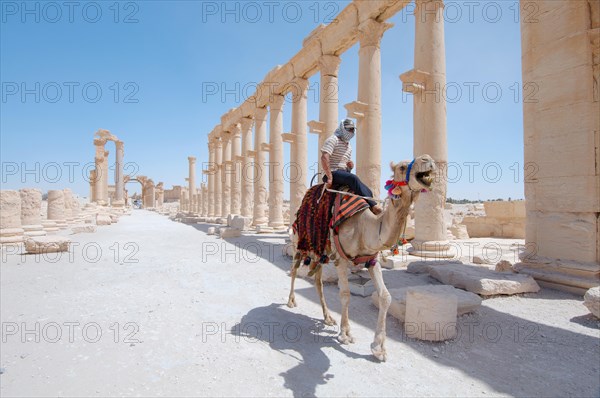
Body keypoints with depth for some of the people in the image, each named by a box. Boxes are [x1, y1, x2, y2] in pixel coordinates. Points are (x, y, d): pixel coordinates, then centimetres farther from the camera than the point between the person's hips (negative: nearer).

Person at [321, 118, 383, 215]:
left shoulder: (349, 146, 23)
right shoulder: (333, 140, -3)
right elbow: (324, 158, -18)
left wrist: (350, 165, 3)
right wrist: (329, 177, -24)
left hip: (344, 173, 9)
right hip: (333, 173, -9)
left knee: (368, 192, -8)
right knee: (353, 178, -35)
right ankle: (373, 205, -37)